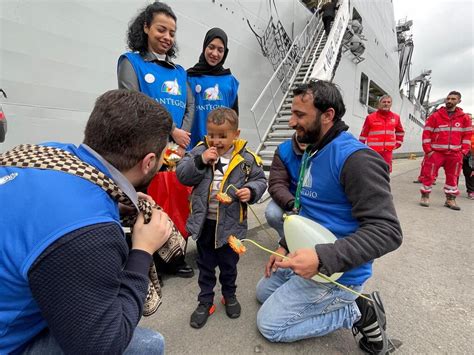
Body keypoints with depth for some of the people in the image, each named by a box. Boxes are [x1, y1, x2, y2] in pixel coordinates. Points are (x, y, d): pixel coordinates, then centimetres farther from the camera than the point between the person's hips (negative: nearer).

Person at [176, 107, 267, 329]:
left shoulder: (246, 158, -9)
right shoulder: (199, 151, -6)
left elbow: (260, 180, 1)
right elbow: (182, 175, -10)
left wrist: (251, 191, -19)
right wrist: (201, 161, -22)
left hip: (231, 224, -1)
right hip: (204, 222, 1)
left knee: (229, 264, 21)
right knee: (205, 265, 19)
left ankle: (229, 295, 47)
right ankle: (205, 301, 39)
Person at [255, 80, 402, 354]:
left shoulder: (356, 158, -24)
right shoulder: (313, 154, 6)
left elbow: (387, 231, -28)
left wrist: (322, 258, -37)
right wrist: (285, 246, 9)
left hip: (336, 271, -9)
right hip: (308, 258, 9)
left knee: (269, 324, -1)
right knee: (264, 291, 23)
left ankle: (358, 313, 5)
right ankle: (349, 302, 16)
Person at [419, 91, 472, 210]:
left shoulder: (464, 118, 8)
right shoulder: (435, 116, -1)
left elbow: (467, 135, 11)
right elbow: (426, 133, -2)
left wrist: (463, 152, 2)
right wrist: (428, 150, -8)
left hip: (454, 154, 3)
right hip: (436, 152, -3)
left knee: (453, 177, 10)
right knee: (429, 175, -3)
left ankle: (450, 199, 21)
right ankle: (425, 196, 10)